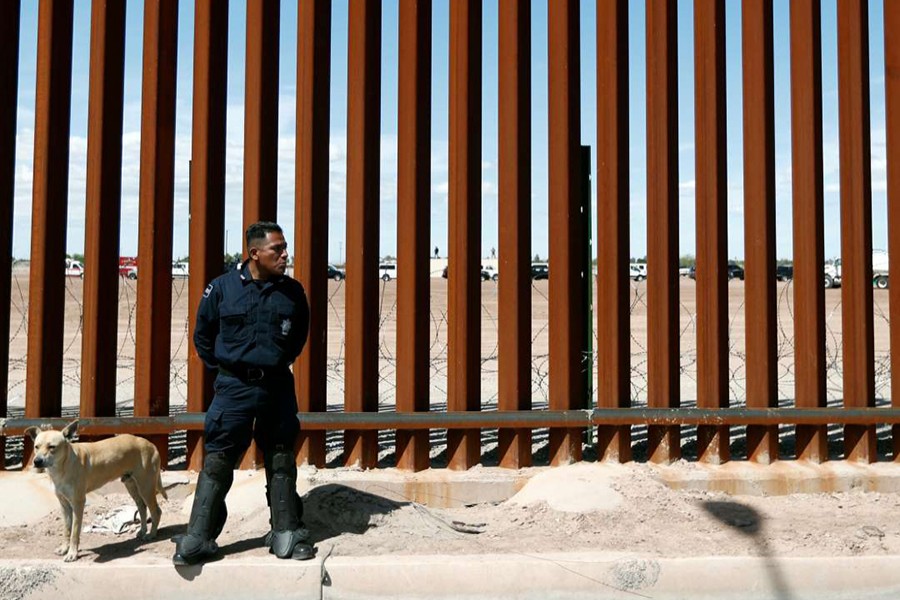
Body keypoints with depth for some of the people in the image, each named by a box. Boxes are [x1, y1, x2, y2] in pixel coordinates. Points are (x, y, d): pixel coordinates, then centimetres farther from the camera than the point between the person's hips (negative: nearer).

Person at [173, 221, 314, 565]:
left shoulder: (293, 292, 2)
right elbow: (202, 334, 10)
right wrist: (222, 367, 10)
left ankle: (287, 535, 18)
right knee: (217, 463, -1)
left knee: (282, 463, 8)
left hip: (278, 388, 2)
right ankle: (197, 540, 7)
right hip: (234, 388, -2)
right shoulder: (223, 287, -4)